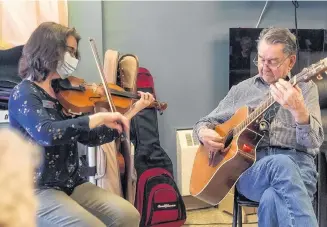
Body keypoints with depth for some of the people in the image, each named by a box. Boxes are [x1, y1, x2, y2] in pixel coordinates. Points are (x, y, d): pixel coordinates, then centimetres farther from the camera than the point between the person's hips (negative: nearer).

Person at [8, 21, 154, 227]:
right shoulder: (24, 94, -11)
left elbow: (90, 137, 10)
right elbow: (46, 133, -30)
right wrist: (99, 117, -28)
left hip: (73, 184, 6)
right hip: (37, 190, -6)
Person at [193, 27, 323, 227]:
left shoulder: (305, 88, 12)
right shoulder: (241, 89, 19)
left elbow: (314, 142, -3)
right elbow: (206, 122, 23)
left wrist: (298, 110, -25)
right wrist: (204, 133, -3)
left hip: (297, 163, -1)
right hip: (248, 166, 1)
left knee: (272, 199, -40)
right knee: (282, 165, -38)